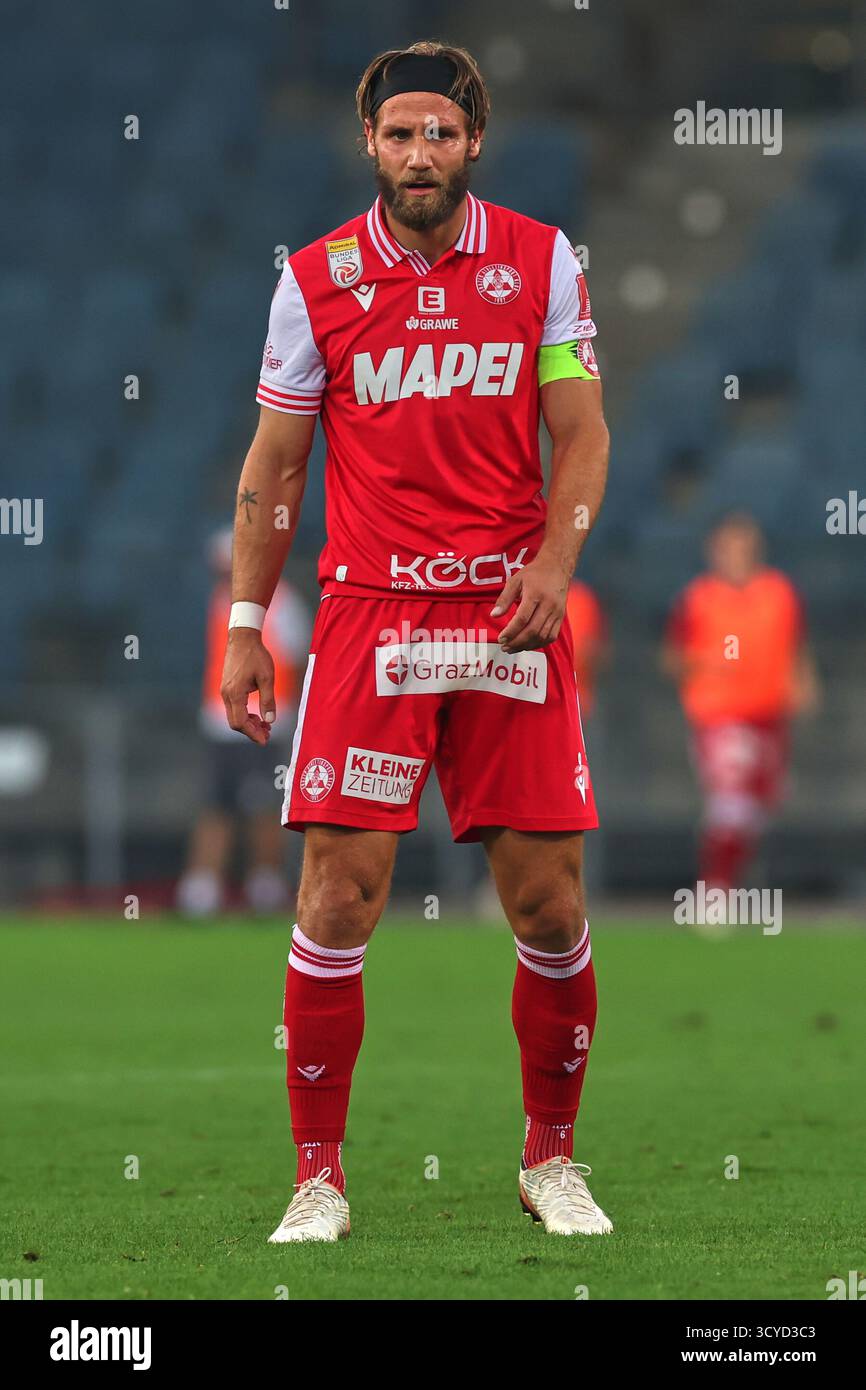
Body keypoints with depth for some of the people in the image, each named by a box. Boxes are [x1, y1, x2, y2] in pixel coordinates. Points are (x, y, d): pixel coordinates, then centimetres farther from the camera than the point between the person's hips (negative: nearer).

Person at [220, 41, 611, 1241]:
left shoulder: (543, 261, 4)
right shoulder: (317, 279, 4)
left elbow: (581, 432, 5)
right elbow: (274, 464, 9)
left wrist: (555, 563, -11)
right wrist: (245, 626, 5)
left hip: (511, 613, 1)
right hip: (368, 610, -1)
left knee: (547, 900, 1)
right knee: (340, 893, -7)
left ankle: (551, 1160, 18)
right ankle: (320, 1175, 3)